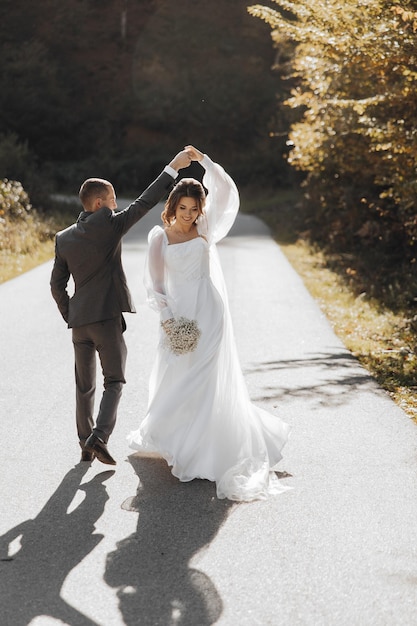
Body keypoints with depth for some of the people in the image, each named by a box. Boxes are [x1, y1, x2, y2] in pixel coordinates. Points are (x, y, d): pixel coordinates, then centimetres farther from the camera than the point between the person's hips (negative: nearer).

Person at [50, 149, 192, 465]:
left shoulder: (63, 238, 8)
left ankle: (86, 445, 21)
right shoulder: (108, 224, -7)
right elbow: (144, 203, -5)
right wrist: (173, 168, -1)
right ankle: (99, 437, -12)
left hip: (79, 321, 5)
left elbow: (57, 285, 8)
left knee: (84, 387, 15)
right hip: (107, 318, -5)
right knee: (114, 383, 5)